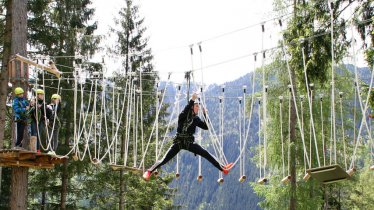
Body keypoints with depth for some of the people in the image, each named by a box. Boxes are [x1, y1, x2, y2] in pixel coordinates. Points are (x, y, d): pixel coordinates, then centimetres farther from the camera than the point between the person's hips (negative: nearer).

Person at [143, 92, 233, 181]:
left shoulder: (196, 119, 6)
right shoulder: (183, 116, -7)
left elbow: (206, 127, 4)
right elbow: (185, 110, -30)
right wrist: (192, 100, -38)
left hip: (189, 142, 4)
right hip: (179, 142, -4)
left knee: (206, 154, -6)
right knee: (164, 160, -9)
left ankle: (222, 168, -3)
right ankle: (149, 171, 4)